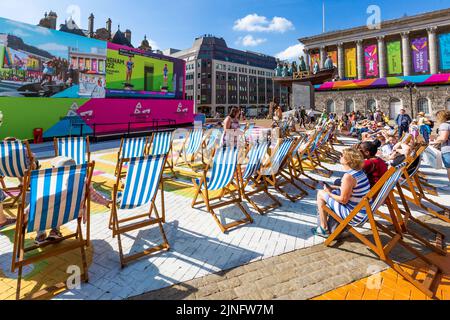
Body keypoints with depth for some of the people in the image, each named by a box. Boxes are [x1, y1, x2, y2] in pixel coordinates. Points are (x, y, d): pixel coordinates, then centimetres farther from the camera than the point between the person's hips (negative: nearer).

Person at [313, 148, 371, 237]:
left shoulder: (348, 176, -25)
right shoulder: (359, 172, 2)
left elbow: (343, 200, -20)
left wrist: (329, 193, -4)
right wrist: (333, 188, 10)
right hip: (364, 211, 9)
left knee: (321, 194, 0)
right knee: (334, 192, 24)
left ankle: (323, 229, 14)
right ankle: (331, 229, 30)